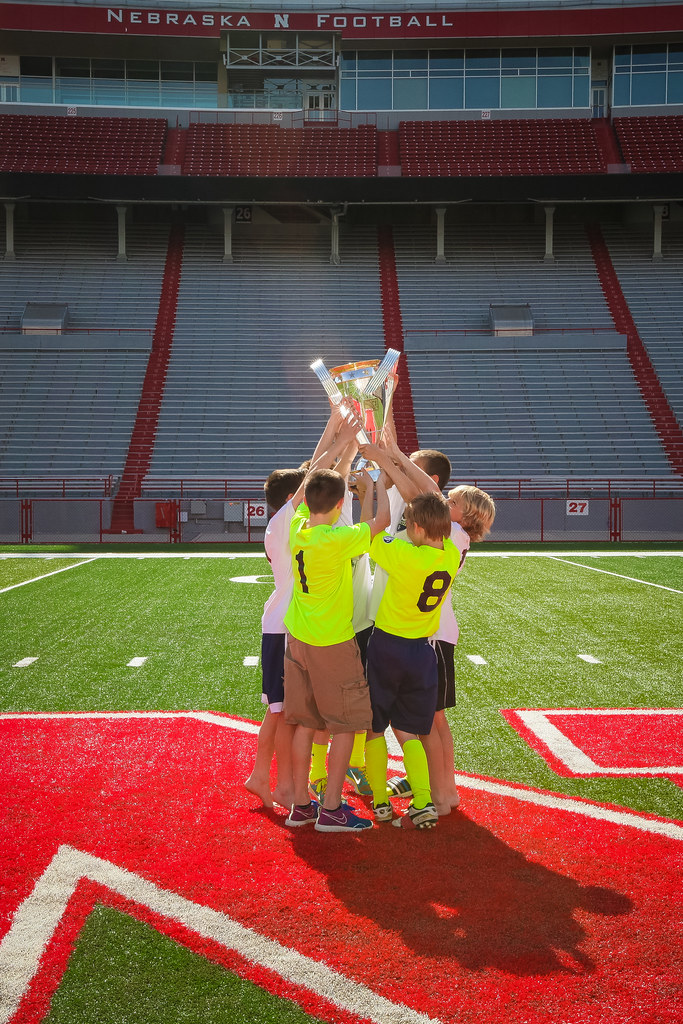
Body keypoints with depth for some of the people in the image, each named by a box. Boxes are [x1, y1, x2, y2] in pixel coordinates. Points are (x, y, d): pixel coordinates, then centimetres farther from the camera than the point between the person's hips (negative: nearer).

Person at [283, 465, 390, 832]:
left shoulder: (297, 528, -3)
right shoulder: (336, 540, -23)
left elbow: (305, 497, 17)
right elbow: (381, 520, -15)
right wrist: (381, 485, 1)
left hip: (297, 639, 7)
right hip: (333, 643, -7)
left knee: (305, 723, 14)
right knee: (346, 725, 5)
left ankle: (300, 805, 20)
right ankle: (331, 809, 8)